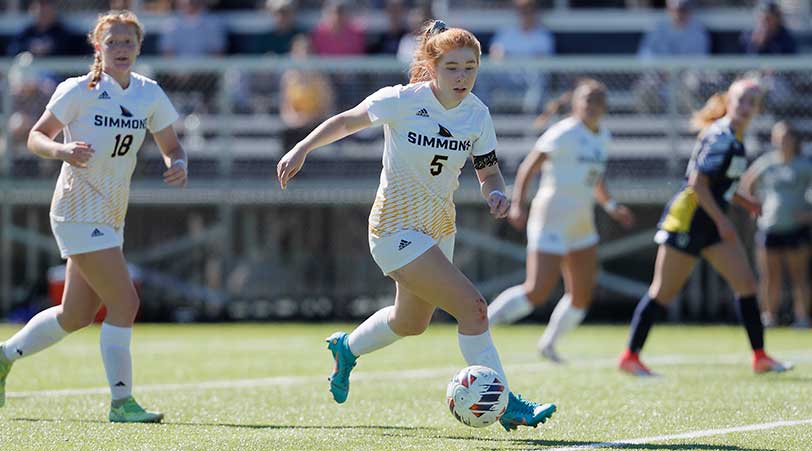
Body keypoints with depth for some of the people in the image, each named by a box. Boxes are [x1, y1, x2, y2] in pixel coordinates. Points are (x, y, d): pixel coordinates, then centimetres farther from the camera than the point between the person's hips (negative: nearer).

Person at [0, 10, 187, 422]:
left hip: (111, 215, 7)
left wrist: (178, 165, -13)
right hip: (79, 211, -7)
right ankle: (121, 402, -8)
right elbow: (36, 137, -6)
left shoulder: (150, 94, 4)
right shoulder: (79, 91, -11)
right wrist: (62, 150, -27)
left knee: (77, 315, 14)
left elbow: (171, 146, 10)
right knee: (124, 302, -15)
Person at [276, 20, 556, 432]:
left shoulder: (478, 115, -3)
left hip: (440, 227, 7)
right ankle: (505, 405, -15)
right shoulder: (403, 101, -18)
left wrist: (496, 193, -17)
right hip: (397, 225, -7)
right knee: (472, 306, -20)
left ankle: (346, 348, 54)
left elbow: (488, 172, 4)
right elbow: (347, 122, -3)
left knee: (411, 322, 26)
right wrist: (302, 149, -7)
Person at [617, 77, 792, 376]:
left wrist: (743, 202, 13)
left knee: (746, 283, 1)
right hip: (687, 220, -9)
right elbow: (697, 182, -21)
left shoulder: (734, 138, 13)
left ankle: (760, 357, 4)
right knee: (664, 292, -4)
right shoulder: (721, 136, -16)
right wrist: (721, 221, -20)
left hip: (711, 225, 9)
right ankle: (630, 356, 5)